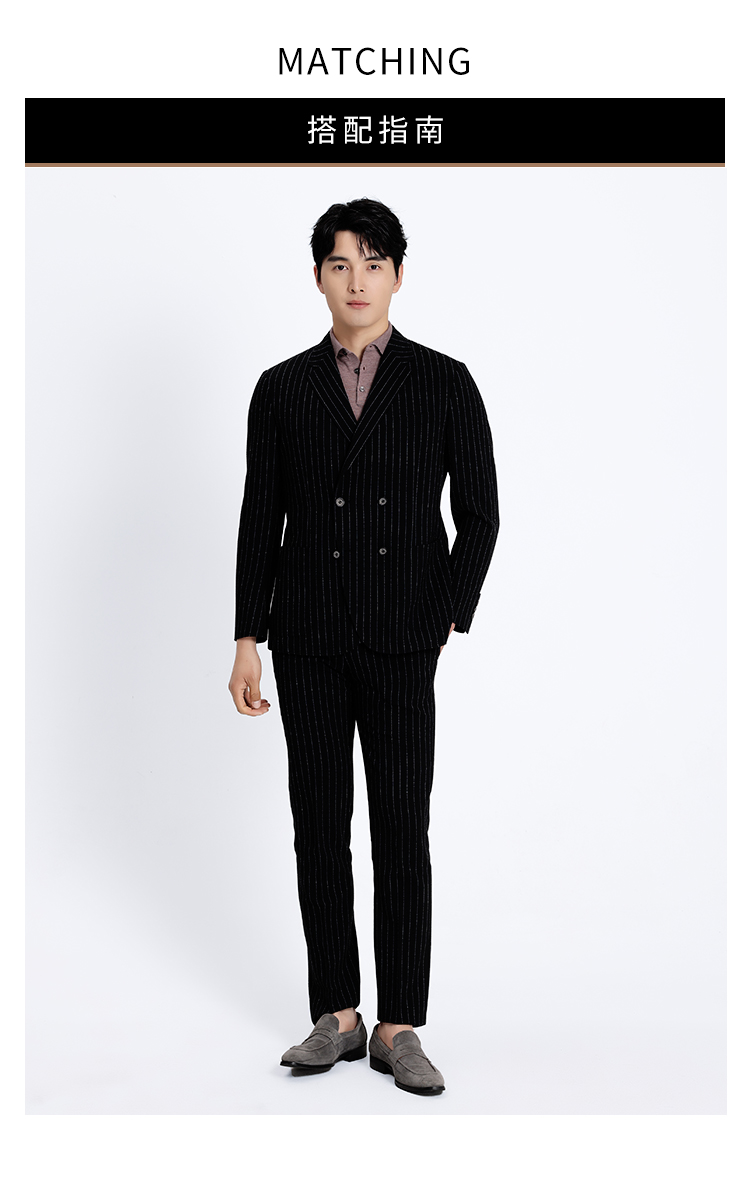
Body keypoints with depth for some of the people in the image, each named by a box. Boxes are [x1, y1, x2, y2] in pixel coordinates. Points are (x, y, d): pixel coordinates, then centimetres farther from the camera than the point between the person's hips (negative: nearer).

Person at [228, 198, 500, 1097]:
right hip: (310, 639, 2)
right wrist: (246, 641, 2)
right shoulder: (282, 389, 6)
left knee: (403, 831, 1)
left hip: (404, 642, -2)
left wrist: (451, 623, -1)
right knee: (319, 826, 7)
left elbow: (479, 514, 4)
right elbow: (259, 519, 6)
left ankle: (399, 1030, 12)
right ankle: (337, 1016, 20)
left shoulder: (444, 383, 1)